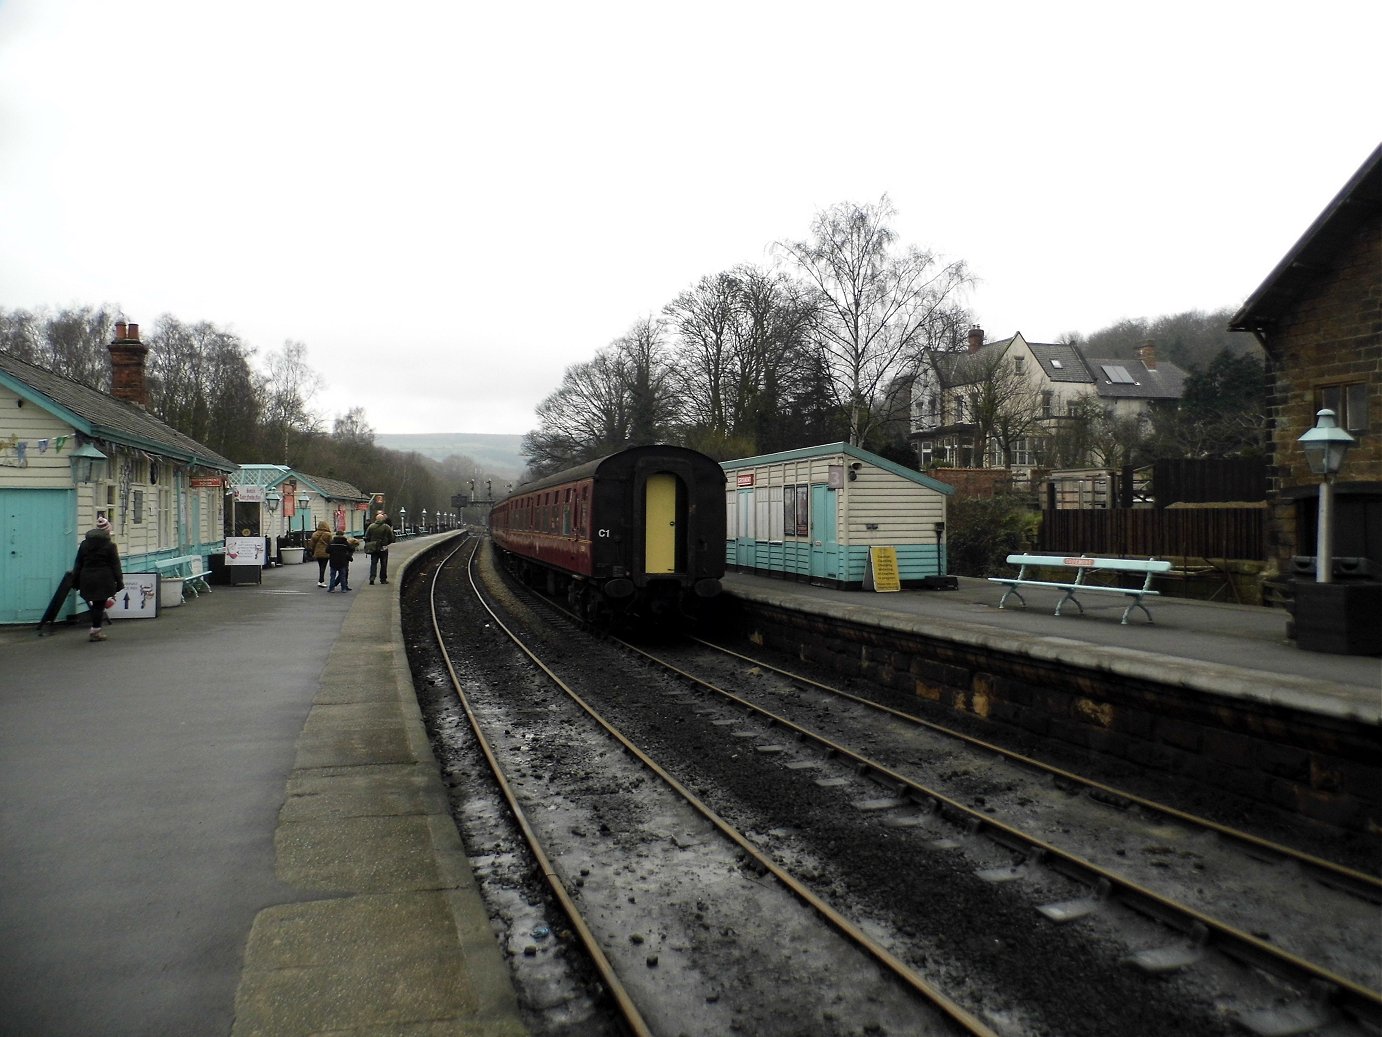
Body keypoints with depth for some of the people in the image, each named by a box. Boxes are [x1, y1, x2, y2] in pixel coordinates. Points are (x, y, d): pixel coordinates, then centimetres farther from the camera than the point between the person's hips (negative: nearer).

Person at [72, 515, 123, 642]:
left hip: (87, 579, 4)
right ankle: (95, 632, 4)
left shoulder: (85, 543, 8)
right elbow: (115, 565, -4)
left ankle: (96, 630, 16)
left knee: (94, 605, 15)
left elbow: (78, 564, 11)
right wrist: (119, 582, 1)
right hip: (103, 580, -4)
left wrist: (75, 580, 17)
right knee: (99, 605, 1)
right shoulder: (110, 545, -6)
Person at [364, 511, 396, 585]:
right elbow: (391, 539, -3)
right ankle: (383, 579, 10)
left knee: (373, 563, 7)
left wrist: (368, 546, 12)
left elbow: (366, 538, 2)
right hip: (383, 548, -2)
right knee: (383, 564, 7)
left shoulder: (371, 526, 0)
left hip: (373, 548, 2)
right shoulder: (387, 527, -8)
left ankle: (372, 578, -8)